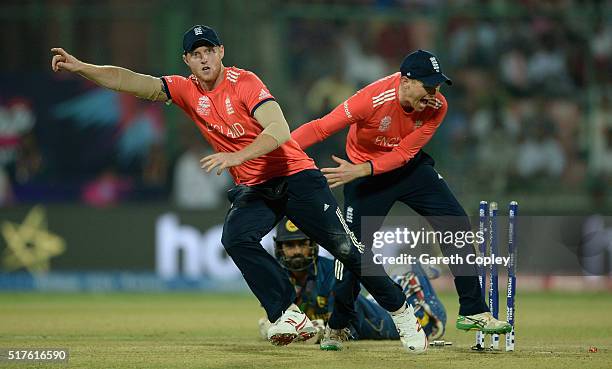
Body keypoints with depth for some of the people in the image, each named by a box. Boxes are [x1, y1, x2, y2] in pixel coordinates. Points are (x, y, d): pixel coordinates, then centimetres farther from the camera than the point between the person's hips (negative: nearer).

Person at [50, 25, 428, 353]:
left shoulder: (243, 83, -15)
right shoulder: (187, 91, 1)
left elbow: (280, 130, -28)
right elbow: (129, 81, -8)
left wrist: (237, 156, -40)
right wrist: (79, 66, -19)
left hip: (296, 175, -5)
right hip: (252, 189, 5)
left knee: (345, 245, -10)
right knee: (236, 237, -24)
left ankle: (402, 312, 5)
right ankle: (290, 315, -24)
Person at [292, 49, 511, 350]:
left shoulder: (437, 107, -20)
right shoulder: (373, 99, -32)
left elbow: (403, 153, -19)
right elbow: (321, 128, -32)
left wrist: (360, 170, -32)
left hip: (410, 168, 4)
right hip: (364, 174, -4)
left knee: (457, 224, -8)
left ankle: (473, 312, -2)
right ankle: (336, 327, 15)